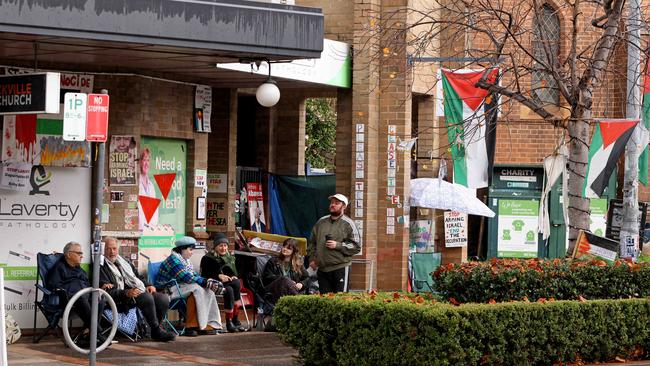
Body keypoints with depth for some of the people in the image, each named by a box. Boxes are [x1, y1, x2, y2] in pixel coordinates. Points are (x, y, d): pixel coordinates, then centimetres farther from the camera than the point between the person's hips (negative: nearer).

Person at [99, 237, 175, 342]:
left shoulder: (124, 262, 24)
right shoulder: (101, 267, -2)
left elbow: (137, 277, 30)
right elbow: (108, 292, -12)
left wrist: (148, 285, 8)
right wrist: (127, 293, -26)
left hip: (141, 292, 8)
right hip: (122, 300, -8)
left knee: (164, 299, -16)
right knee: (147, 297, -34)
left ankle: (155, 329, -1)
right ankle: (157, 332, -21)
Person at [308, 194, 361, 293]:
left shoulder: (348, 224, 0)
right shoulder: (321, 222, 15)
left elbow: (356, 246, -5)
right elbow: (312, 242, 24)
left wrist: (338, 245, -14)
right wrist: (312, 259, 13)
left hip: (341, 268, -5)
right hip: (322, 269, 5)